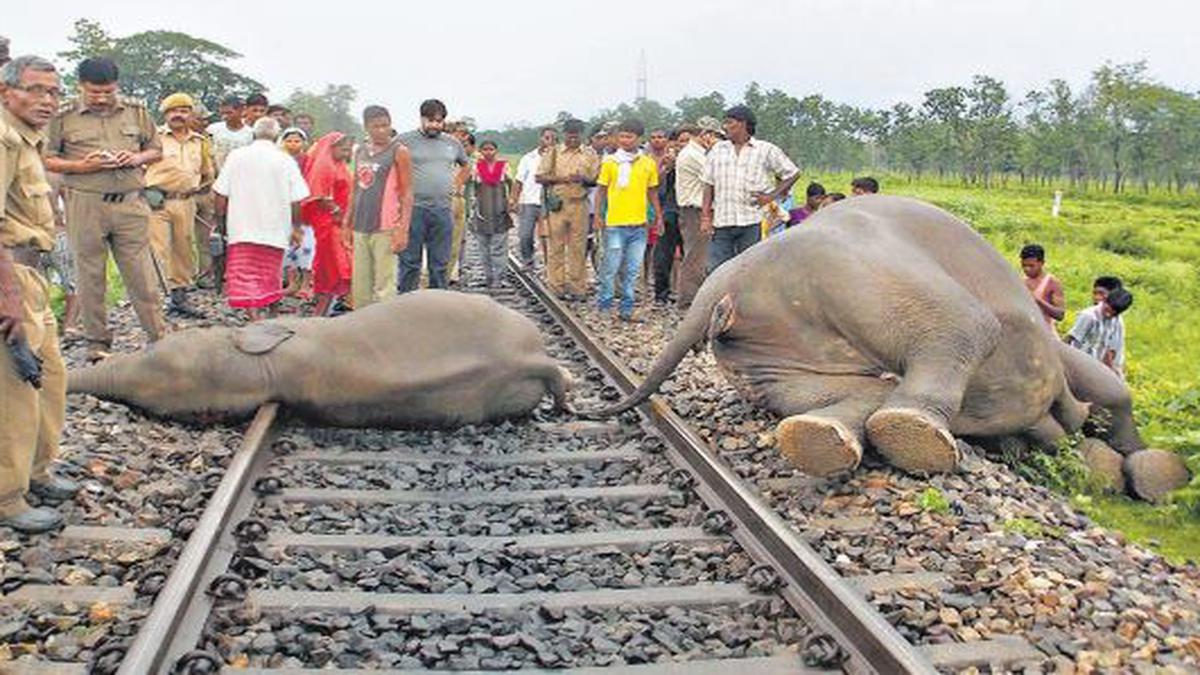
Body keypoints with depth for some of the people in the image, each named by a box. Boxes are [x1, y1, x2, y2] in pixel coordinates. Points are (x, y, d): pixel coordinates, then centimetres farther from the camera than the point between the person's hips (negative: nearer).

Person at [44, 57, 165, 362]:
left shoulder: (136, 112, 9)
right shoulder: (64, 117, 1)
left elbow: (156, 150, 17)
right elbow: (47, 160, 2)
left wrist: (137, 158, -4)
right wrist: (81, 166, -13)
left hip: (130, 203, 1)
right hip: (85, 206, -1)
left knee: (142, 274, 3)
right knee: (91, 276, 5)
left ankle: (159, 338, 10)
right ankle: (97, 342, 16)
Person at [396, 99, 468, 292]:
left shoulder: (453, 143, 12)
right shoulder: (406, 140, -2)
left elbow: (466, 165, 28)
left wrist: (456, 185, 16)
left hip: (443, 210, 4)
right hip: (413, 209, -4)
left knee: (440, 263, 10)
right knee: (410, 262, -1)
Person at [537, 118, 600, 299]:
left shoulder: (590, 154, 12)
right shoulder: (553, 153, 10)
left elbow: (597, 178, 7)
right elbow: (540, 177, 4)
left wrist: (583, 179, -14)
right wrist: (561, 179, -10)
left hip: (580, 204, 0)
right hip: (557, 204, 0)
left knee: (578, 247, 2)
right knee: (555, 246, -1)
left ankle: (576, 287, 7)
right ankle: (556, 287, 4)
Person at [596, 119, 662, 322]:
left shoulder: (648, 163, 7)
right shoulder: (610, 162, 1)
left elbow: (652, 192, 16)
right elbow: (602, 191, 5)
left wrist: (659, 217, 13)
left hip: (639, 224, 3)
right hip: (615, 223, -3)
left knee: (632, 270, 6)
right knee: (611, 267, -1)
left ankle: (626, 309, 13)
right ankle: (604, 305, 12)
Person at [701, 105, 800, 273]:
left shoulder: (767, 150, 5)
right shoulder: (717, 150, 15)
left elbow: (792, 173, 9)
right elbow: (709, 185, 13)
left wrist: (771, 196, -1)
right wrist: (705, 217, 5)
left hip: (752, 222, -2)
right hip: (721, 221, 2)